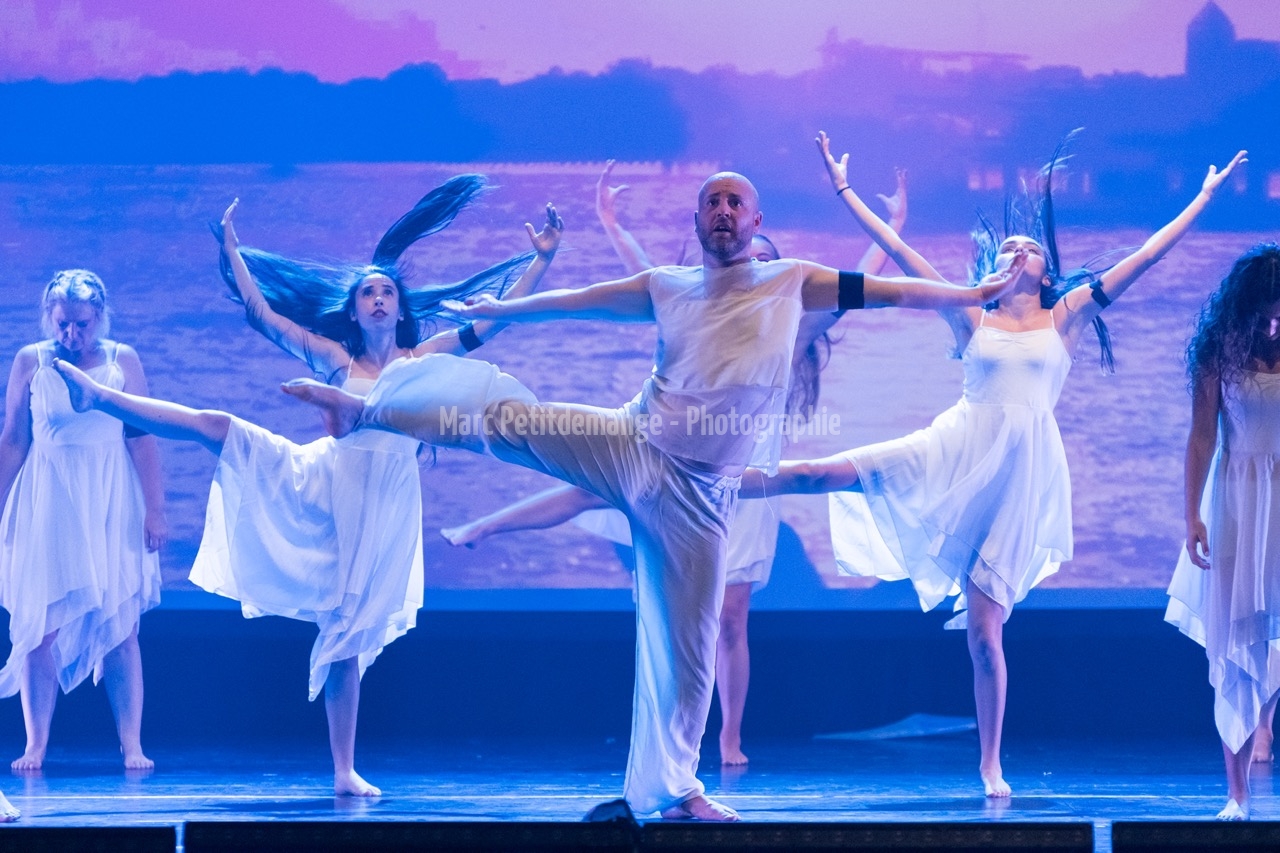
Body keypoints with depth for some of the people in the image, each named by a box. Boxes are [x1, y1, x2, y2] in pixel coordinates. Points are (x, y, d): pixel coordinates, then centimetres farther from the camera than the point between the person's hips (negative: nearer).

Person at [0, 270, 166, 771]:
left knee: (119, 628, -1)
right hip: (47, 504, 0)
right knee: (41, 627, -2)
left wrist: (154, 509, -5)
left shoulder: (122, 361, 0)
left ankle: (132, 744, -1)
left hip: (112, 504, 0)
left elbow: (143, 439, 0)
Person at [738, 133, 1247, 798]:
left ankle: (991, 767, 7)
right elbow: (900, 253, 13)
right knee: (818, 475, -20)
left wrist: (1204, 198, 12)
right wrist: (844, 191, 12)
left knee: (984, 628, -3)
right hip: (955, 454, 1)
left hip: (1021, 473, -1)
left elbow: (1145, 256, 12)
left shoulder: (1066, 317, 12)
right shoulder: (971, 318, 14)